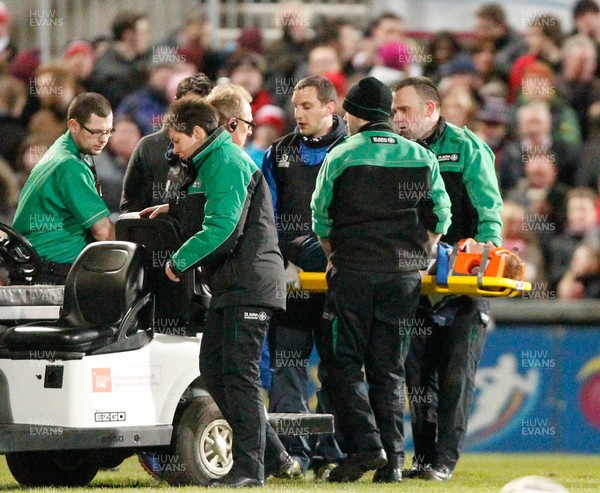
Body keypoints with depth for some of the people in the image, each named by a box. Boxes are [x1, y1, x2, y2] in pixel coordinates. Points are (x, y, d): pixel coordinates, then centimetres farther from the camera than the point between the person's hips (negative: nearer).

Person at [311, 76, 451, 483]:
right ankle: (393, 459, 3)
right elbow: (440, 217, 11)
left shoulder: (341, 156, 0)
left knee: (342, 363, 2)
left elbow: (321, 217, 6)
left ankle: (365, 445, -13)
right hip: (405, 275, 4)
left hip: (353, 272, -4)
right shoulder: (423, 159, 8)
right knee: (389, 369, 9)